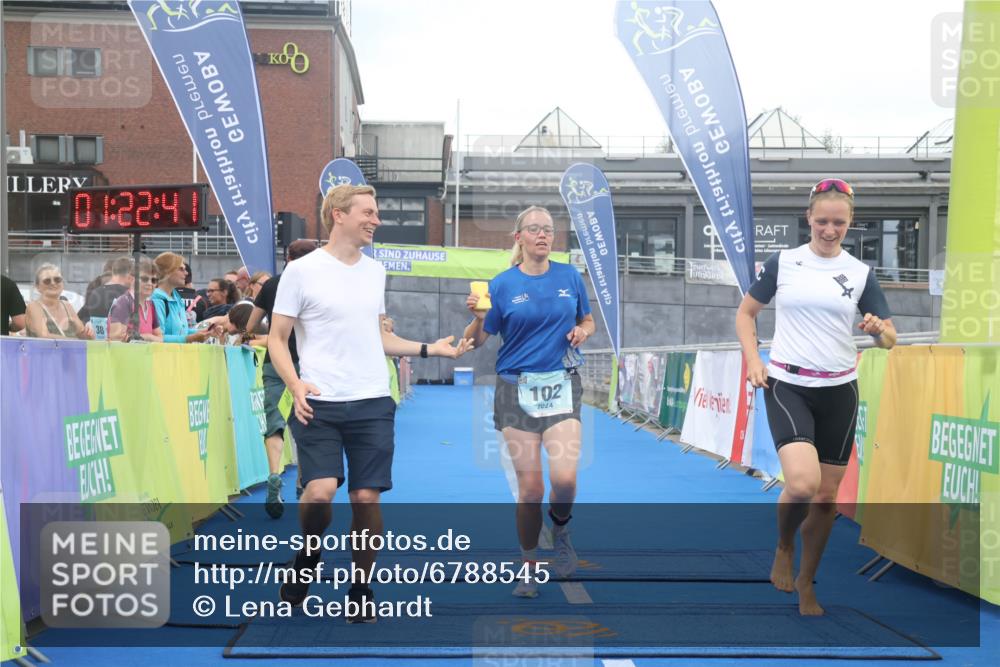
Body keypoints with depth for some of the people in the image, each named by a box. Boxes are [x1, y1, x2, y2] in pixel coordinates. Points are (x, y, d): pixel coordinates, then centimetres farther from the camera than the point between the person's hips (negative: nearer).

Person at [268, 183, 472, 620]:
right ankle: (307, 561, 15)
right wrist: (295, 384, -17)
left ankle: (360, 593, 17)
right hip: (319, 404, -4)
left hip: (372, 404, 4)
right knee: (320, 492, -16)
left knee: (367, 498, 1)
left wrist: (429, 349, 15)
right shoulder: (302, 271, -3)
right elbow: (276, 338, -1)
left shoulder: (375, 271, 12)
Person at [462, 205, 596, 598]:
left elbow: (587, 321, 20)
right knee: (530, 487, -1)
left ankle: (561, 531, 17)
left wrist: (582, 332, -2)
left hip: (562, 386, 1)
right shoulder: (503, 284, 0)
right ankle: (529, 568, 19)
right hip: (516, 391, -1)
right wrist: (477, 317, -19)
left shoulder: (570, 277, 6)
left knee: (564, 478, -17)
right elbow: (476, 341, 1)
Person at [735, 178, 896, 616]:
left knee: (827, 495, 7)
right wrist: (753, 361, -5)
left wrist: (880, 330, -17)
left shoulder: (860, 273, 4)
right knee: (802, 483, -23)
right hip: (787, 386, -3)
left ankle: (806, 587, 27)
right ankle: (783, 547, 9)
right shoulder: (783, 262, 0)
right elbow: (745, 312, 9)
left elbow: (890, 339, 7)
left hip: (839, 390, 3)